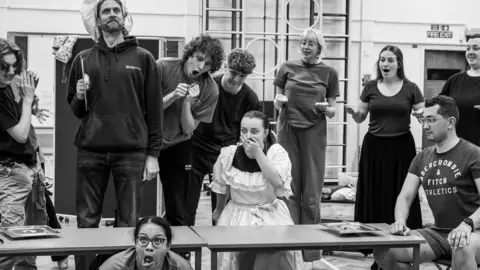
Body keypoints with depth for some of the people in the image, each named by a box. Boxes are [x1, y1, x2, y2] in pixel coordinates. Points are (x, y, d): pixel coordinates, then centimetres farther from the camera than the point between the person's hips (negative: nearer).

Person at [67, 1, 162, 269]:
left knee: (129, 222, 1)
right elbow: (75, 111, 17)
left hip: (131, 152, -2)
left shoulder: (143, 58, 6)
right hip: (90, 151, 2)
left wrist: (153, 154, -2)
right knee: (87, 221, 6)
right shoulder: (83, 60, 12)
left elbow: (154, 109, 4)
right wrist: (79, 98, -5)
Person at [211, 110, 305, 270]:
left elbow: (278, 182, -24)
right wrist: (219, 210, 28)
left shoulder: (277, 152, -7)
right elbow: (221, 186, 15)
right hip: (238, 213, 1)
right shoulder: (229, 154, -2)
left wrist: (258, 153, -24)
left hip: (271, 213, -1)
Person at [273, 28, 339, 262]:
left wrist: (326, 109, -14)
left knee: (312, 191, 0)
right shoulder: (287, 68, 7)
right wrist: (279, 101, -9)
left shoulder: (329, 73, 5)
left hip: (314, 132, -1)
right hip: (288, 130, 1)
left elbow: (332, 111, 7)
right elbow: (277, 103, 12)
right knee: (289, 188, 2)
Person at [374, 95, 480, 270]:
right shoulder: (422, 158, 11)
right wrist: (400, 221, -14)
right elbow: (405, 197, 7)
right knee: (383, 251, -14)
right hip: (437, 233, 6)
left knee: (462, 249, -43)